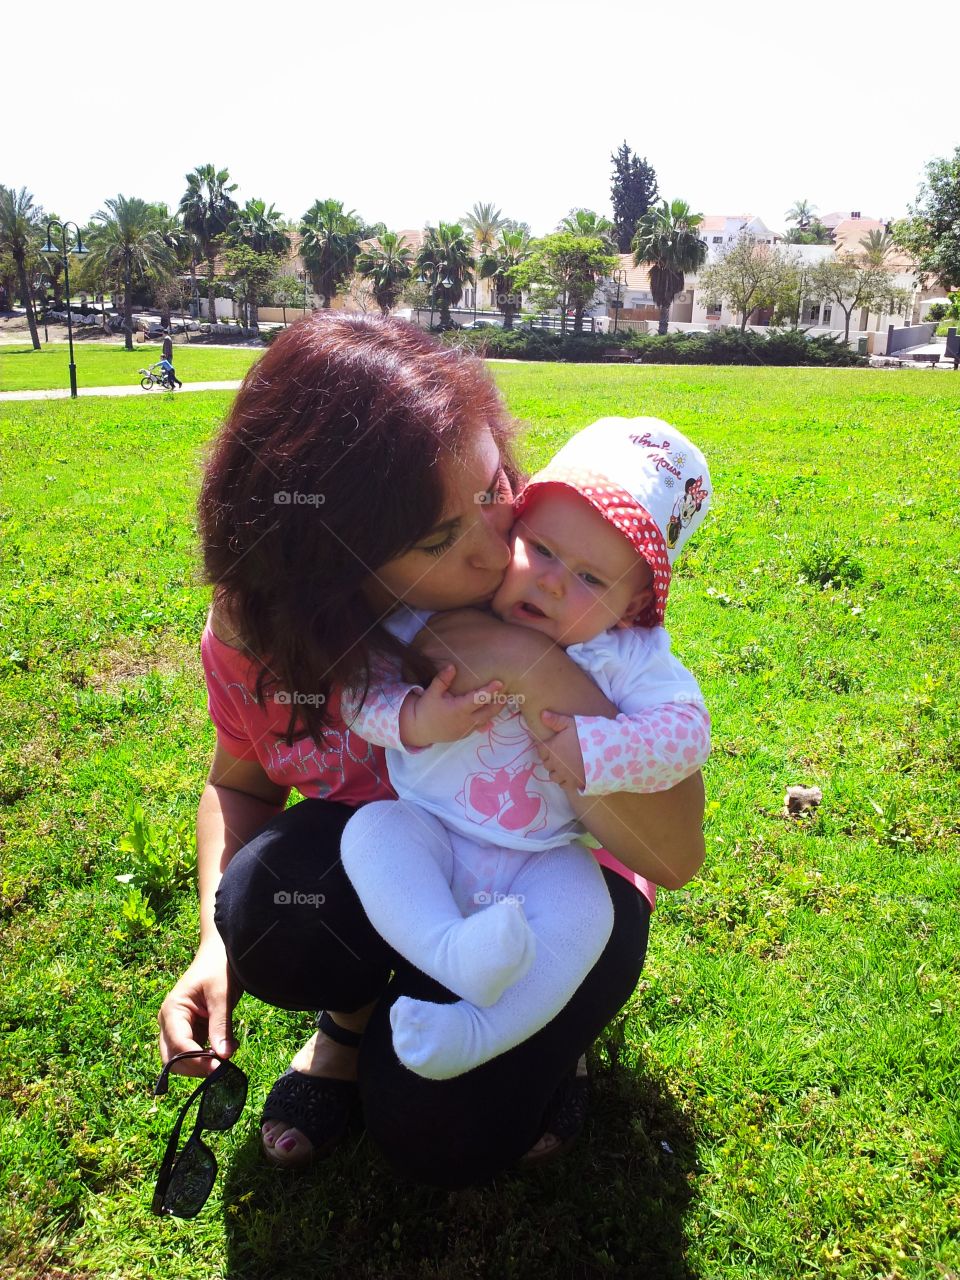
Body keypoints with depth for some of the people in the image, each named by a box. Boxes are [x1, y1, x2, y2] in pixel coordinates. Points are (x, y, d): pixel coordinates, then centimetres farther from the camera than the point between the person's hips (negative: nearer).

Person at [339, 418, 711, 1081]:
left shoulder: (627, 658, -8)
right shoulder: (442, 618, -9)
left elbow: (687, 728, -17)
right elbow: (361, 689, -6)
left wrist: (588, 750, -29)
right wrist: (414, 720, -28)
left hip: (544, 857, 0)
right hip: (425, 832, 1)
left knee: (584, 909, -27)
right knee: (371, 829, -27)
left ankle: (478, 1032, -31)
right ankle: (453, 949, -41)